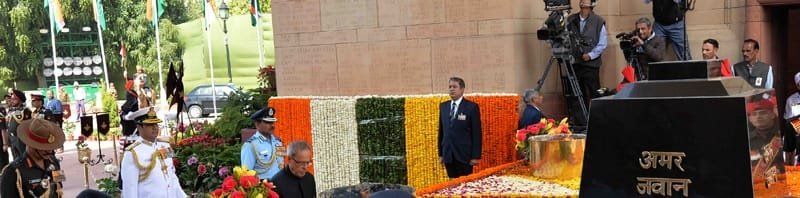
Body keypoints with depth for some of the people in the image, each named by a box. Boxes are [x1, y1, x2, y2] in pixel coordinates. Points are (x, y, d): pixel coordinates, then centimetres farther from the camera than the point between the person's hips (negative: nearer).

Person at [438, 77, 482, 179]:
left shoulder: (472, 107, -4)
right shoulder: (443, 106, 11)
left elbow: (476, 133, -6)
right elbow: (441, 131, 13)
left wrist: (476, 156, -10)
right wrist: (440, 153, 10)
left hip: (464, 155, -4)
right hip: (448, 154, 4)